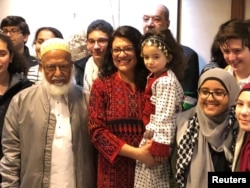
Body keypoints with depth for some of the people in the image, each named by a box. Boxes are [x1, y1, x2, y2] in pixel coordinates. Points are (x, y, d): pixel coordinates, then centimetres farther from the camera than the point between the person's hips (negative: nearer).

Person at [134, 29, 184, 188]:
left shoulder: (166, 82, -20)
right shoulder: (155, 76, 10)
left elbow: (164, 117, -23)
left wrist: (157, 147, -23)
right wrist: (148, 137, 14)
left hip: (158, 136, -9)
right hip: (151, 133, 9)